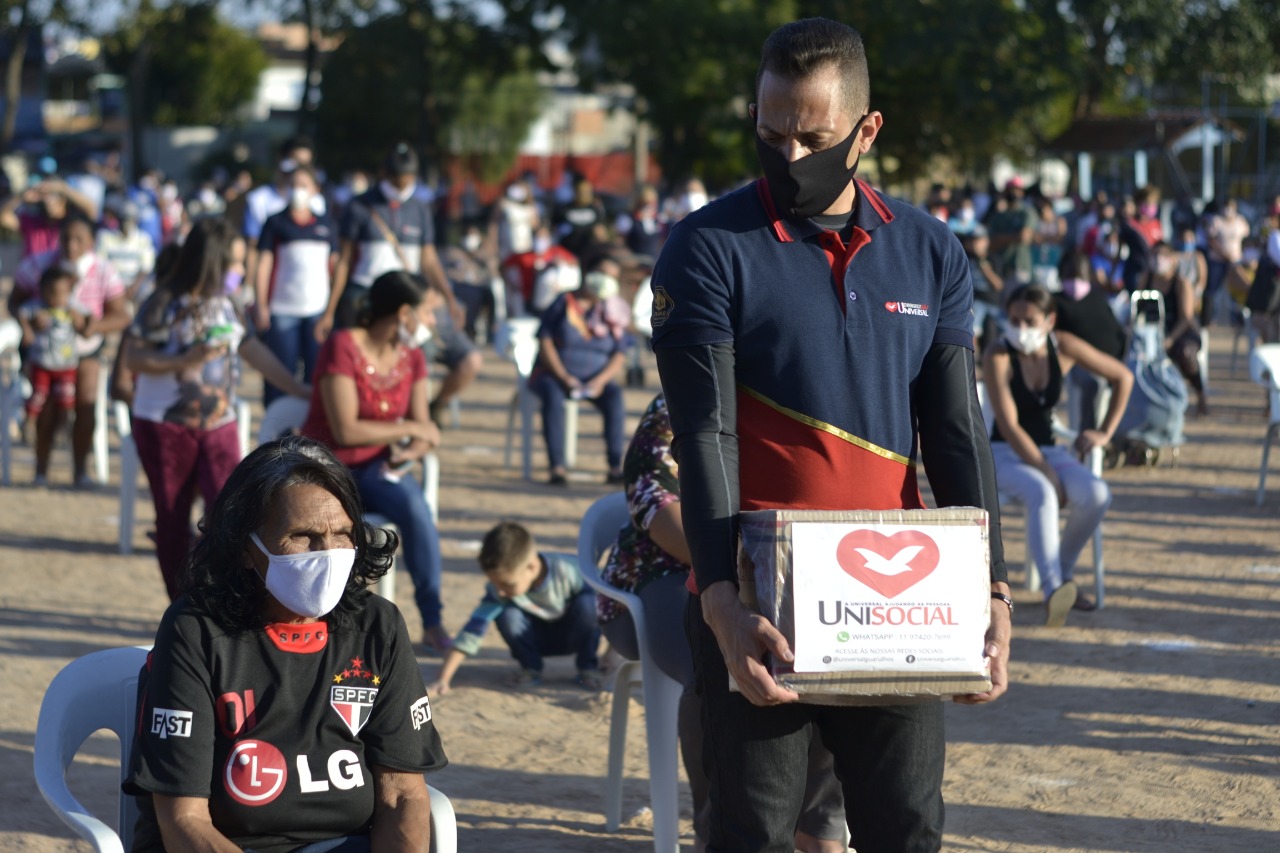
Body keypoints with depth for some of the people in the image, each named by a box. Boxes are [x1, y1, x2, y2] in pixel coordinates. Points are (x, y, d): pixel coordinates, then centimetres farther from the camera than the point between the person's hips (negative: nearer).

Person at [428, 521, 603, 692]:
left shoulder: (568, 572, -31)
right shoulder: (499, 589, -24)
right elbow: (474, 627, -28)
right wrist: (443, 679, -35)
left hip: (573, 634, -1)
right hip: (540, 638, 1)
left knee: (586, 604, -33)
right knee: (508, 616, -30)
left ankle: (587, 668, -10)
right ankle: (531, 669, -5)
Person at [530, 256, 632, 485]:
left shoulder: (613, 313, 6)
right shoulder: (565, 303, 0)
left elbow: (619, 356, 1)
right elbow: (545, 342, -5)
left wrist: (600, 380, -17)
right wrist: (564, 377, -16)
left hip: (595, 379, 2)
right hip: (555, 374, -2)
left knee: (615, 395, -29)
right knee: (553, 394, -35)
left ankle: (615, 467, -33)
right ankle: (556, 467, -40)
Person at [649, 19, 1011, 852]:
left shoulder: (930, 254, 8)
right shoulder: (710, 250, -4)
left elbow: (958, 435, 6)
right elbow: (705, 437, -12)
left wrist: (991, 595, -6)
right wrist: (722, 603, -23)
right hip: (757, 608, -3)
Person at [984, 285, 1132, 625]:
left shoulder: (1063, 347, -3)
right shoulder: (998, 357, -14)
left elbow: (1122, 377, 9)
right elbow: (1008, 425, -20)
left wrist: (1105, 432, 3)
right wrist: (1047, 473, -24)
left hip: (1048, 450, 4)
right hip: (1005, 454, -4)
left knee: (1097, 495, -26)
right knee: (1042, 494, -38)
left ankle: (1063, 573, -6)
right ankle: (1053, 588, -49)